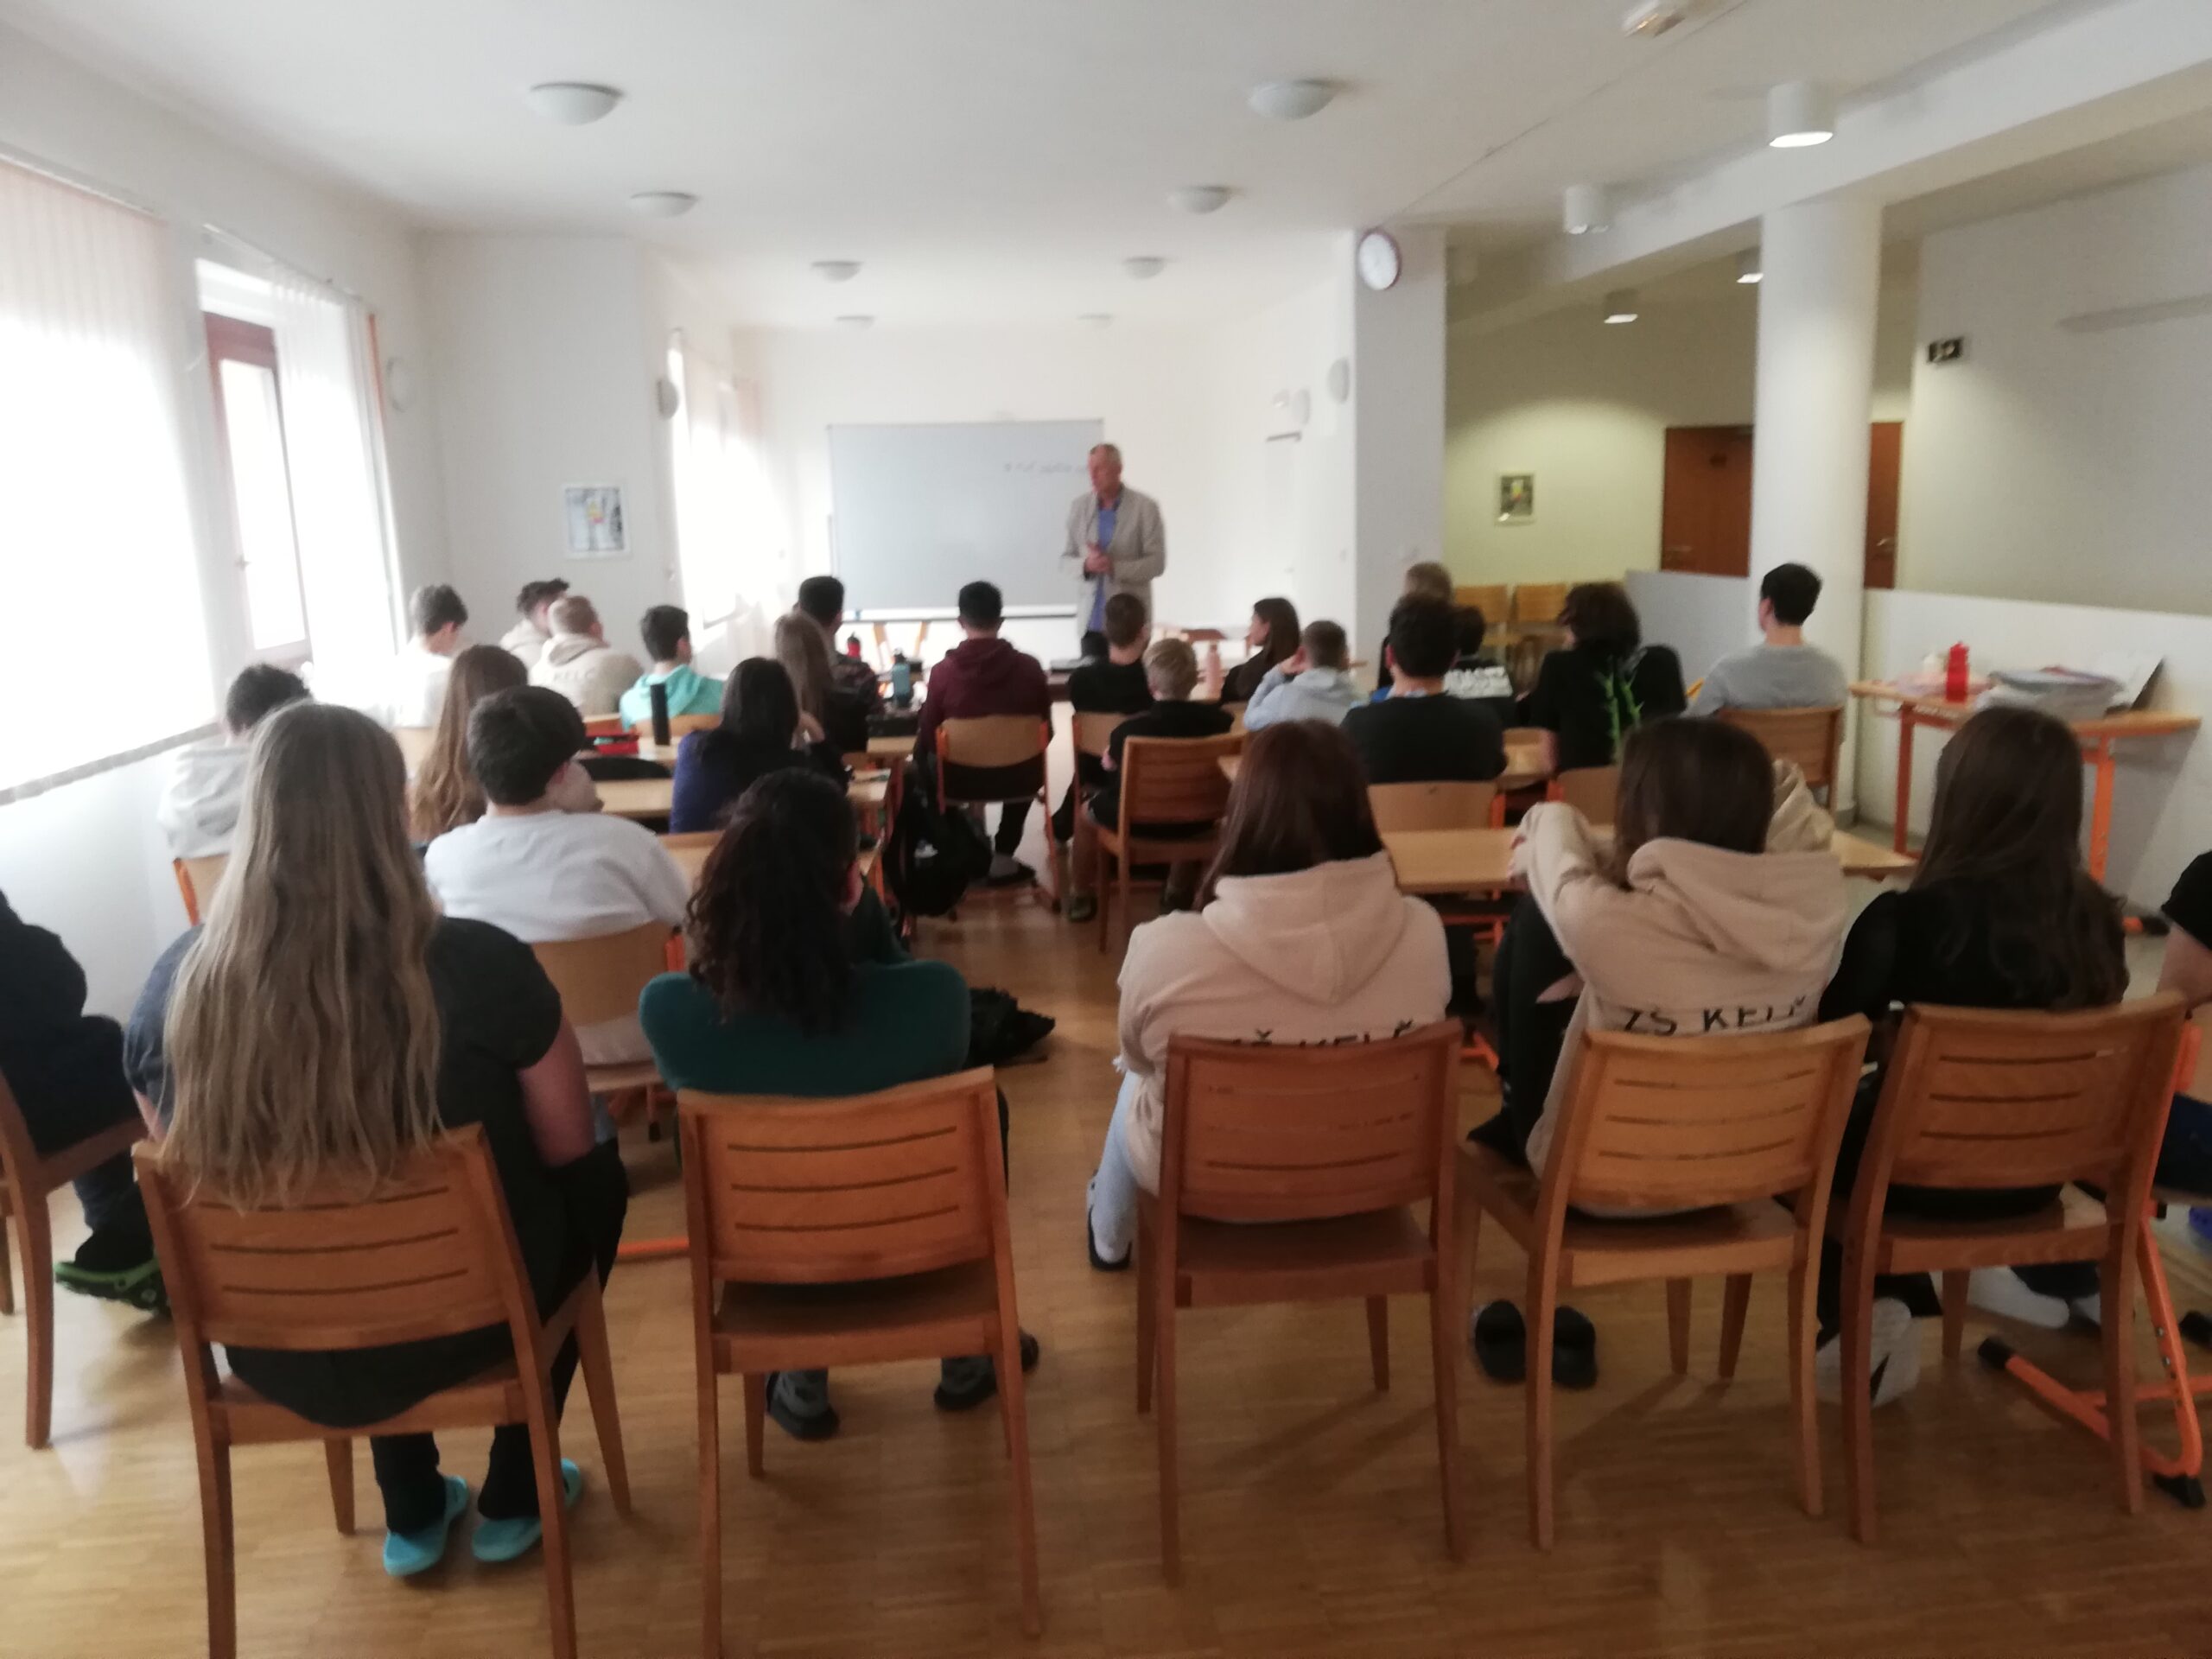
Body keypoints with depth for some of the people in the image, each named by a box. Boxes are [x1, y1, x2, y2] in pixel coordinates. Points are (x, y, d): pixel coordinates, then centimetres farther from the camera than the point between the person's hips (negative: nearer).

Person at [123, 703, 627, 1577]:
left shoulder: (176, 983, -14)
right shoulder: (478, 964, -24)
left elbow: (192, 1169, 3)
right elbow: (570, 1152, -10)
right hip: (463, 1325, -3)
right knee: (597, 1179, 26)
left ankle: (411, 1514, 39)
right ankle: (513, 1498, 33)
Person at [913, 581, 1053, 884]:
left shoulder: (943, 670, -15)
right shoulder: (1029, 666, -11)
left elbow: (927, 739, -6)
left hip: (961, 780, -1)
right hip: (1019, 778, 1)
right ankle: (1003, 857, 37)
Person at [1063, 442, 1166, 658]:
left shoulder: (1145, 508, -4)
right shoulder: (1078, 506, 6)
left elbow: (1156, 563, -6)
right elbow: (1066, 557, 10)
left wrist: (1114, 566, -19)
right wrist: (1086, 564, -13)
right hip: (1091, 618, 3)